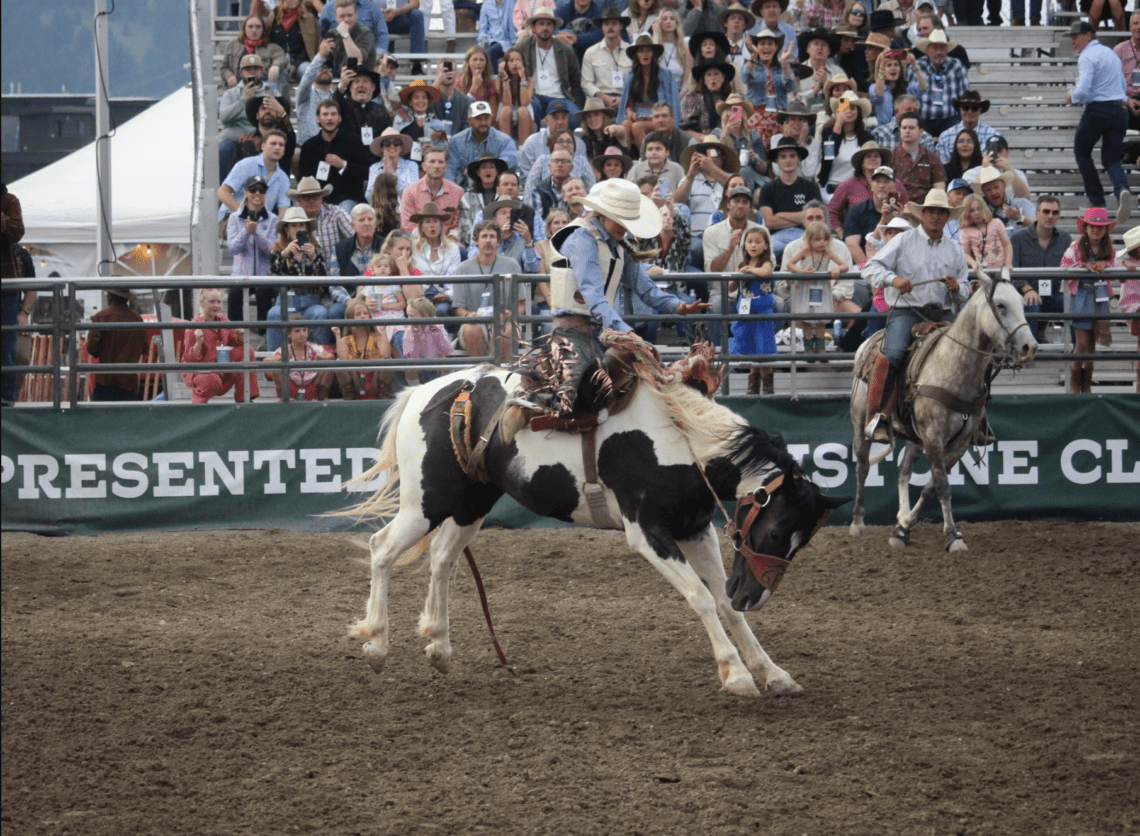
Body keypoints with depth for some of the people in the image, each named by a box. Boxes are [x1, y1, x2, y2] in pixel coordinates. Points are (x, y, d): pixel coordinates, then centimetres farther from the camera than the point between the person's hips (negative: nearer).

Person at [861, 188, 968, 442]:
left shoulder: (955, 251, 17)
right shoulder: (903, 242, 7)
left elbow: (964, 293, 21)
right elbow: (871, 268, 0)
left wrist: (957, 288, -4)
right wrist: (893, 279, -20)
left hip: (942, 314, 4)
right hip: (906, 310, -4)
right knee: (893, 354, -29)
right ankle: (877, 416, -24)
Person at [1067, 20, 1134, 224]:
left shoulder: (1087, 57, -8)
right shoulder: (1111, 53, 19)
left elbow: (1083, 91, -19)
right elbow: (1124, 88, 26)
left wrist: (1071, 97, 2)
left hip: (1097, 110, -6)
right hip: (1119, 110, 6)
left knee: (1082, 152, 16)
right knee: (1111, 159, 7)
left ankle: (1097, 200, 10)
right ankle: (1122, 190, -24)